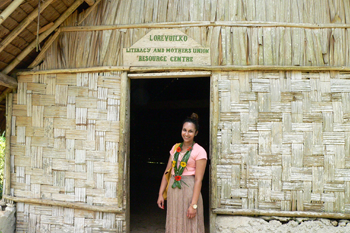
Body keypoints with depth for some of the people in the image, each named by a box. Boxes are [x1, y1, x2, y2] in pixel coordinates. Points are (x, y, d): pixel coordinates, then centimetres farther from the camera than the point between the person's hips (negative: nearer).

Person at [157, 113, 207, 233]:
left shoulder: (199, 151, -7)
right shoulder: (175, 148, 11)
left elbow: (198, 180, -12)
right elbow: (167, 172, 12)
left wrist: (194, 205, -17)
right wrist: (160, 194, 7)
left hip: (189, 190, -5)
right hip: (173, 190, 5)